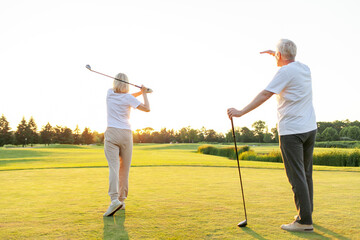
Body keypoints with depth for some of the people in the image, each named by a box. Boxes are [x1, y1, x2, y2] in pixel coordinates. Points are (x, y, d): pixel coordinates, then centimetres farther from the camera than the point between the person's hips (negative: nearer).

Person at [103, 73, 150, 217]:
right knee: (124, 169, 9)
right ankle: (121, 200, 16)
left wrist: (141, 92, 19)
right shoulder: (128, 98, -3)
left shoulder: (110, 93, 7)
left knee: (113, 167, -11)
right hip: (126, 134, -1)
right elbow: (147, 108, -6)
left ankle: (114, 199, -28)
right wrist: (144, 93, 7)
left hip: (111, 133, 1)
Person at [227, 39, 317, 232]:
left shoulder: (285, 72, -12)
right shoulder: (305, 68, 13)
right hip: (309, 128, 9)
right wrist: (275, 54, 39)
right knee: (306, 174, 15)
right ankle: (306, 213, 26)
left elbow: (264, 95, -20)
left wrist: (241, 112, -19)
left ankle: (305, 221, -2)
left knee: (297, 176, -5)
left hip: (291, 131, -9)